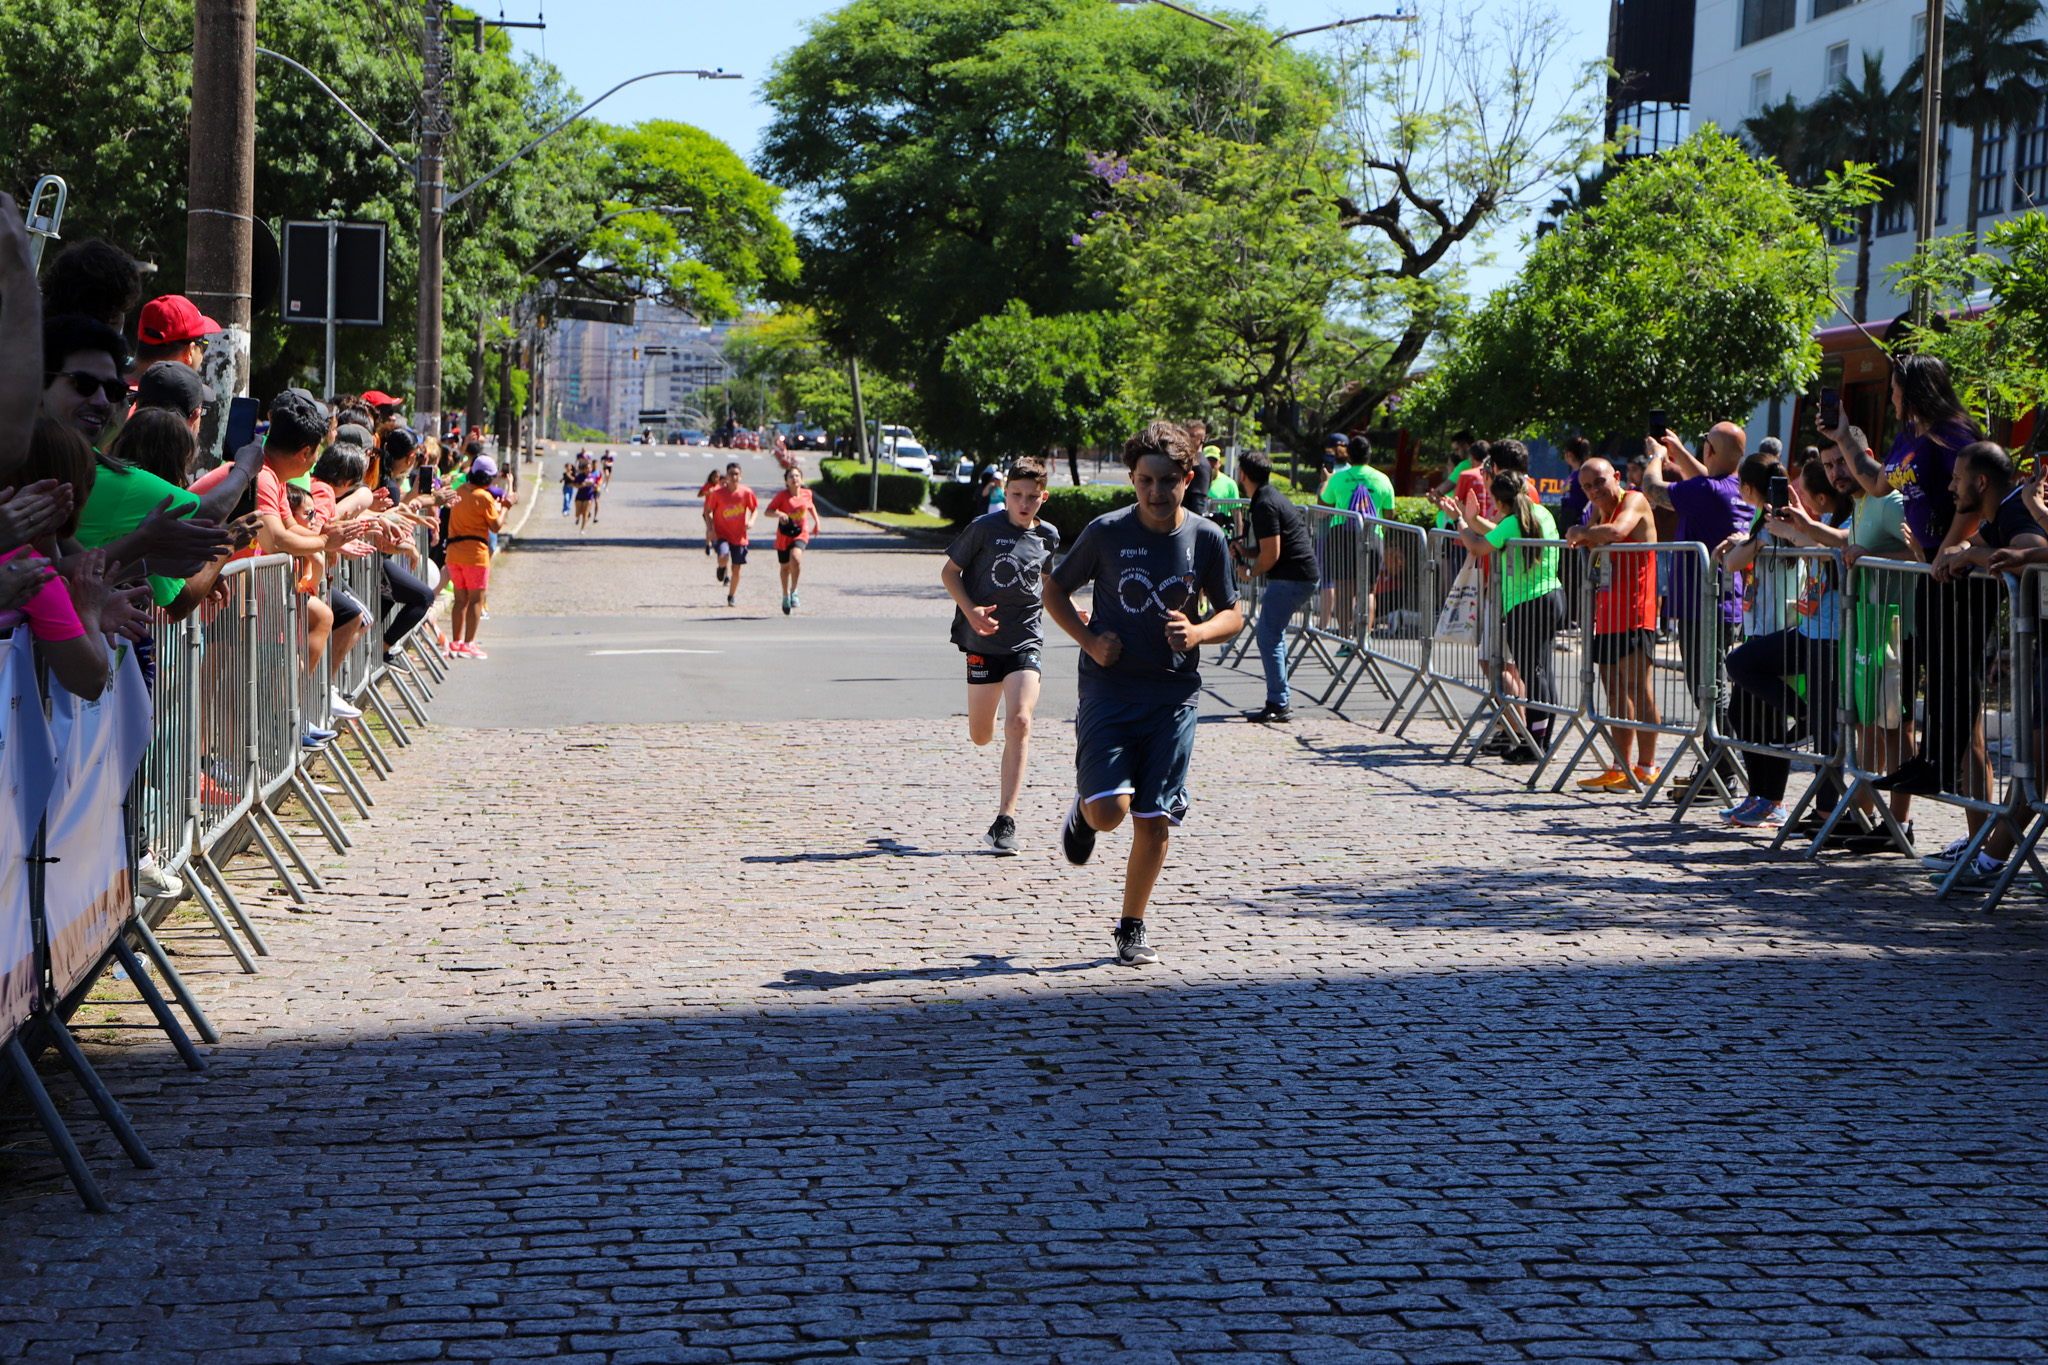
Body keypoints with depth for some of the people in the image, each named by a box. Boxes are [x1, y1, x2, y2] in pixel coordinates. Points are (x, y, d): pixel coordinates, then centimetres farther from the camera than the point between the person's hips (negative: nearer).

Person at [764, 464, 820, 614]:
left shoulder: (807, 494, -2)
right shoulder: (782, 496, -12)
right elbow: (768, 511, -15)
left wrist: (816, 520, 20)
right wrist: (778, 514, -34)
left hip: (800, 534, 0)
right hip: (784, 536, 0)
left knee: (795, 558, -28)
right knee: (785, 567, 15)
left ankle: (793, 591, -9)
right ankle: (785, 595, 40)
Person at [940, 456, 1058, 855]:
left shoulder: (1047, 536, 6)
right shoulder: (984, 528, -6)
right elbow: (949, 571, 0)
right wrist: (970, 610, -14)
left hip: (1025, 642, 1)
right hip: (983, 641, -1)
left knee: (1019, 723, -17)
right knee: (981, 736, 5)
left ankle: (1004, 822, -14)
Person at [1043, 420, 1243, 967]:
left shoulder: (1207, 538, -1)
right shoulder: (1105, 533, -5)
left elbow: (1232, 614, 9)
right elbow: (1054, 589, 7)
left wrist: (1197, 634, -13)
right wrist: (1088, 638, -9)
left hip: (1173, 694, 2)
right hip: (1108, 689, -1)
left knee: (1152, 820, 1)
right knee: (1109, 811, -16)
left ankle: (1132, 928, 20)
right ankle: (1083, 805, 22)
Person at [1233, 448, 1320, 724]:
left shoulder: (1264, 505, -16)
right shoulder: (1272, 497, 17)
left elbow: (1271, 555, -19)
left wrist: (1251, 572, -3)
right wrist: (1246, 551, 9)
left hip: (1291, 577, -11)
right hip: (1303, 575, 11)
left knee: (1268, 636, -9)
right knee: (1271, 633, 18)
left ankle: (1279, 704, -10)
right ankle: (1281, 698, 21)